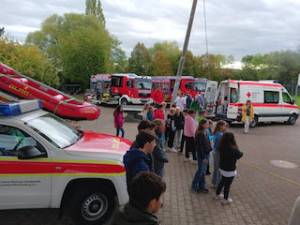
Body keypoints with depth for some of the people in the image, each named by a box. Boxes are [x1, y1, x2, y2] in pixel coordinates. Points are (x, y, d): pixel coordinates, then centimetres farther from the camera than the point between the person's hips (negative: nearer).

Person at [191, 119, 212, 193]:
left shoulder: (205, 132, 7)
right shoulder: (200, 134, -21)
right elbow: (200, 147, -21)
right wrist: (203, 157, -19)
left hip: (206, 153, 9)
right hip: (202, 155, -9)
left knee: (203, 171, 16)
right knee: (200, 171, 3)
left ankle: (202, 186, 28)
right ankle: (195, 186, 19)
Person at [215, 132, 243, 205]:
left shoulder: (221, 147, -9)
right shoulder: (233, 149, -29)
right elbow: (240, 155, -9)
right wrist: (241, 152, 10)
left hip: (222, 168, 7)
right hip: (230, 171, -7)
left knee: (222, 182, 26)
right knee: (227, 185, 10)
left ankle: (217, 194, 43)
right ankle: (225, 199, 26)